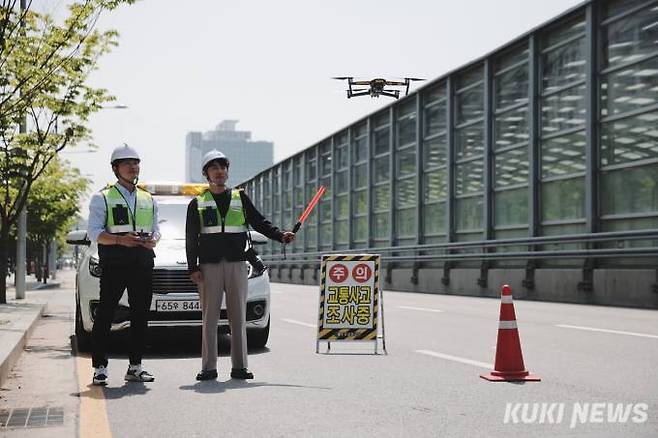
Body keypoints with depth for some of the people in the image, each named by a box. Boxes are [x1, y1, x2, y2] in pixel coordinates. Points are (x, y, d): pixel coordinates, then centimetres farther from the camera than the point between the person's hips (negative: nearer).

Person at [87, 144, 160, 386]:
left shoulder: (149, 200, 19)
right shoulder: (102, 198, 4)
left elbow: (156, 230, 18)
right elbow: (94, 232, -4)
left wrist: (152, 240, -7)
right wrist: (120, 240, -20)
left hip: (143, 263, 5)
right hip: (113, 264, -4)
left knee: (140, 315, 5)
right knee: (105, 315, -6)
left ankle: (135, 367, 12)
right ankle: (100, 368, -3)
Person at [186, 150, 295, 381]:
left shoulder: (240, 198, 13)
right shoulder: (197, 204, 10)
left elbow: (259, 222, 10)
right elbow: (191, 239, 8)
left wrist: (280, 235, -6)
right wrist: (193, 268, -1)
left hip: (237, 264, 1)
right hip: (209, 266, -1)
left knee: (238, 317, 1)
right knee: (209, 318, 0)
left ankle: (239, 366, 4)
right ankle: (209, 368, 4)